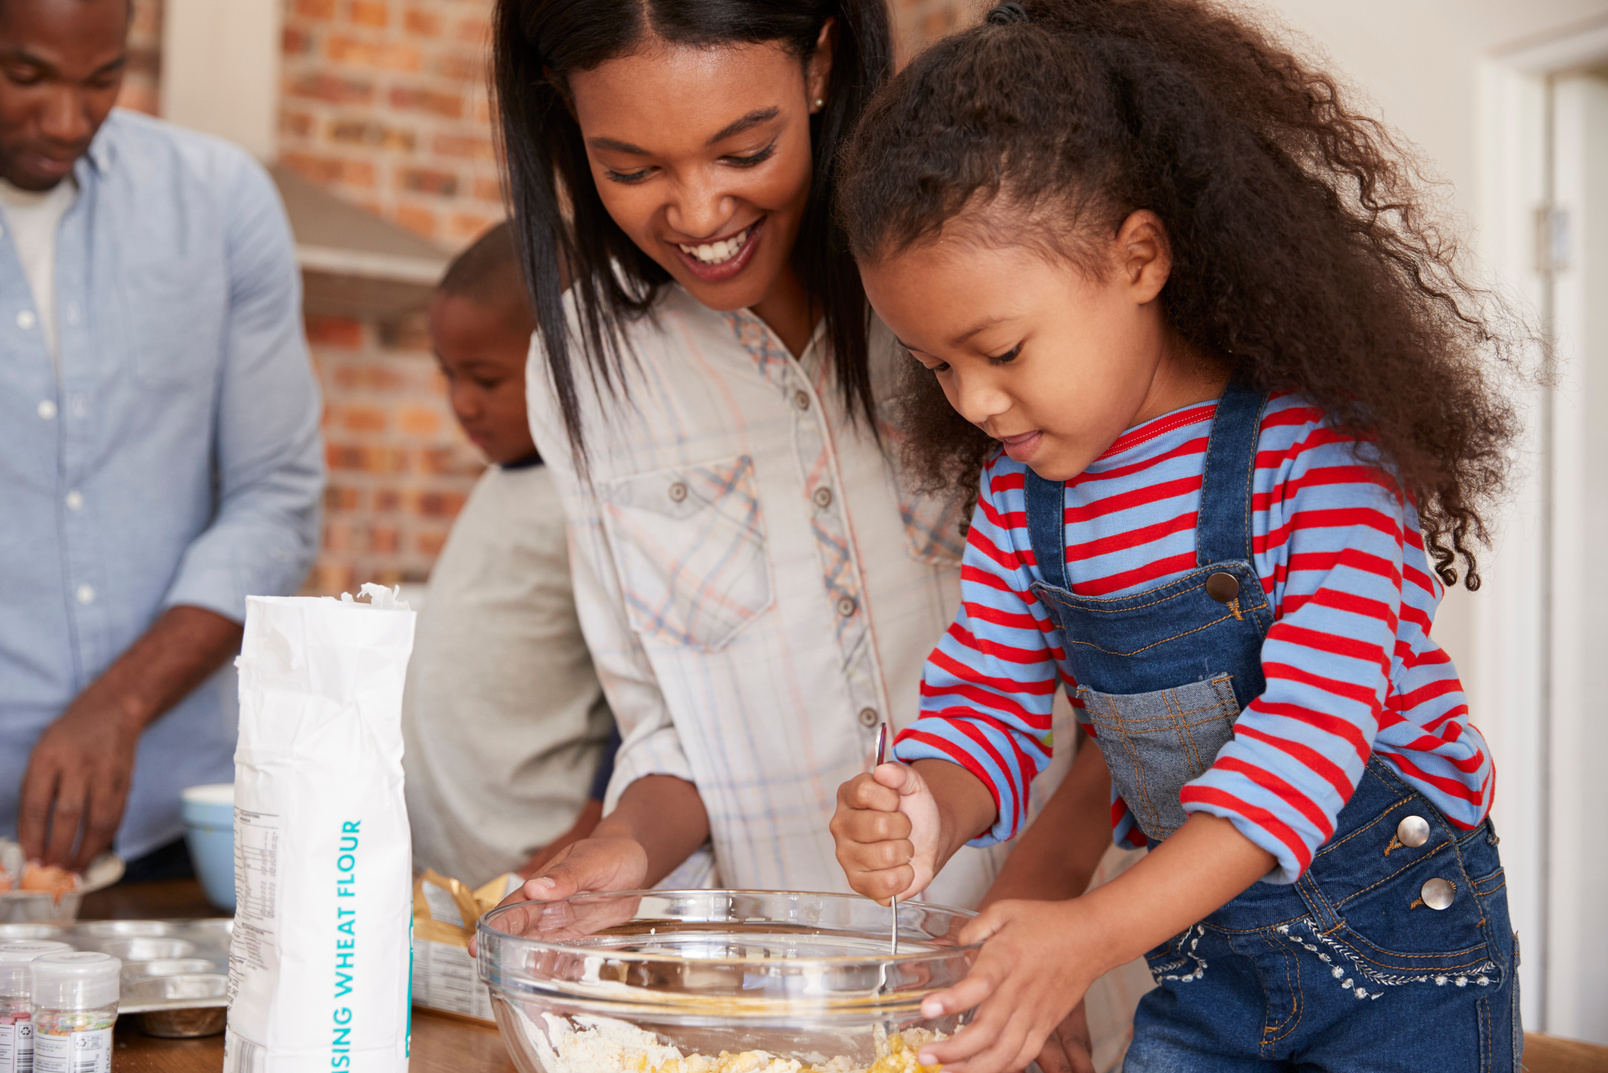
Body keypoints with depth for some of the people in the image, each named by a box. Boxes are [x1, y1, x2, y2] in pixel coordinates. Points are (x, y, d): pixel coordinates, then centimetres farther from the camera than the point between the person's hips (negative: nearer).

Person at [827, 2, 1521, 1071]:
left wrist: (1096, 931, -36)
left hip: (1402, 954, -5)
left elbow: (1317, 723, -27)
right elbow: (989, 695, 1)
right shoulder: (1017, 486, -2)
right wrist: (933, 809, -24)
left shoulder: (1318, 448, -21)